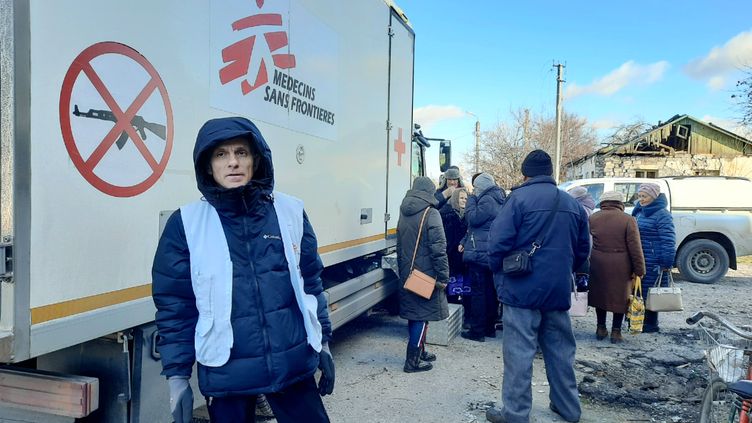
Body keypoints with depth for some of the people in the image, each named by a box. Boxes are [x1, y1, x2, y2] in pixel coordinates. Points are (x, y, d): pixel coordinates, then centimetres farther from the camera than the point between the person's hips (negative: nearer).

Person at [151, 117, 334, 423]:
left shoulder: (290, 212, -1)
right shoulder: (186, 224, -5)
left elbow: (310, 282, 8)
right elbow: (174, 305, -1)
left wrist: (323, 342, 11)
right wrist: (177, 374, 0)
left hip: (294, 364, 2)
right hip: (226, 373, -1)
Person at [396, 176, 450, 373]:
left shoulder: (404, 214, 10)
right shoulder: (431, 214, -13)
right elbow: (438, 248, -18)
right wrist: (443, 276, -14)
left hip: (407, 274, 8)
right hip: (426, 275, -7)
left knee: (414, 314, 17)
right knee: (422, 315, 0)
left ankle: (419, 351, 31)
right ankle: (413, 360, 4)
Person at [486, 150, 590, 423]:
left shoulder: (519, 198, -10)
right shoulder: (573, 204, 9)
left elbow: (499, 241, -16)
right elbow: (583, 250, 15)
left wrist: (498, 273, 1)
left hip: (523, 288, -5)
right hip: (558, 290, 6)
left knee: (519, 352, 0)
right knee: (560, 349, 17)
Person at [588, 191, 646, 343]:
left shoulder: (593, 218, 2)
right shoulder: (628, 220, -6)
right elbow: (635, 248, -8)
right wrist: (639, 270, -2)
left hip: (598, 264, 3)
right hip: (621, 267, -2)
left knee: (600, 294, 17)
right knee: (620, 297, 11)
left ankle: (601, 328, 23)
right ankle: (616, 331, 15)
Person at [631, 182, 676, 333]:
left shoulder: (662, 215, -13)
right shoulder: (640, 212, 14)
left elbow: (668, 241, -17)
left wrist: (666, 264, -20)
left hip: (653, 263, -8)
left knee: (649, 293, -2)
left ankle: (651, 324, 9)